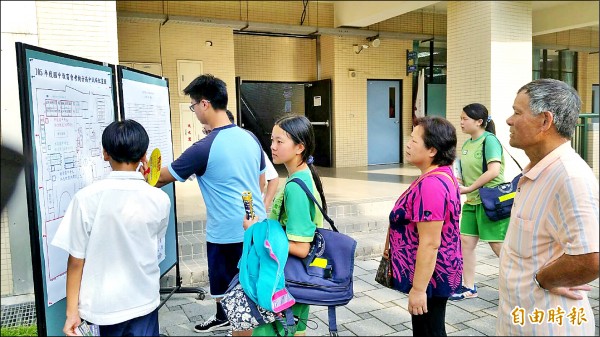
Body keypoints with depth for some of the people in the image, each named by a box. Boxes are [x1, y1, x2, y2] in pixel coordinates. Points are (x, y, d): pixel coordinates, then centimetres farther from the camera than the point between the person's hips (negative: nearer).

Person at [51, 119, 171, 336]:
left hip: (104, 304, 0)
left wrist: (72, 311, 0)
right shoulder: (160, 200, -11)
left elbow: (76, 260, -10)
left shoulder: (86, 198, -15)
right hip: (144, 301, 0)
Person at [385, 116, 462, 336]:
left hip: (429, 277, -10)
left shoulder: (431, 184, -27)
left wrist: (418, 288, -23)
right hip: (437, 274, 10)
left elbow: (430, 244, -28)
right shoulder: (443, 174, 6)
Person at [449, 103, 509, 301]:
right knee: (466, 242, 8)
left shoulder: (489, 140, -14)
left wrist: (469, 188, -22)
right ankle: (469, 287, 19)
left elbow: (494, 171, -24)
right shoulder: (467, 144, 11)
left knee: (498, 245, 0)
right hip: (472, 201, 8)